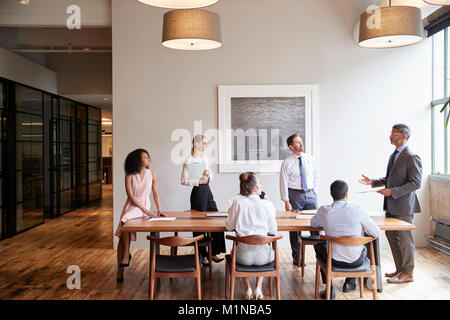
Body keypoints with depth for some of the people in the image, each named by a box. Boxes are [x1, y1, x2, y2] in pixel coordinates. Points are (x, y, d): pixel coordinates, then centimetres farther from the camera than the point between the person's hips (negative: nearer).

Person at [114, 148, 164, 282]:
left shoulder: (152, 175, 1)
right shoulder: (129, 176, -5)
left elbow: (156, 193, 7)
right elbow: (131, 196, -11)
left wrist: (159, 210, -4)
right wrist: (146, 211, -18)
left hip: (144, 206, -1)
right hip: (131, 206, 1)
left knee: (125, 219, -32)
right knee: (122, 236, -10)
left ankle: (126, 254, -19)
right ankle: (120, 269, -1)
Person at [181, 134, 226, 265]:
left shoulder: (205, 157, 12)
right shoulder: (189, 161, -11)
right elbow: (184, 180, -13)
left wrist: (208, 175, -4)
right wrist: (199, 181, -19)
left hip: (207, 191, 8)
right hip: (198, 192, -8)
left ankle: (214, 253, 12)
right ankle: (202, 255, 13)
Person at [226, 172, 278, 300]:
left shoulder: (237, 202, -6)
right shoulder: (267, 204, -7)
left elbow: (229, 226, 2)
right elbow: (273, 231, 0)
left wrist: (230, 214, 22)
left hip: (243, 256, 0)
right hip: (262, 256, 0)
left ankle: (247, 288, 28)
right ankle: (258, 288, 27)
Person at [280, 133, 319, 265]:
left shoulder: (310, 159, 5)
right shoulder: (287, 163, -5)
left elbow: (316, 176, 14)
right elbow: (283, 182, -6)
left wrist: (314, 193, 7)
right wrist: (286, 201, -10)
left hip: (310, 194, 3)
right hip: (295, 195, -3)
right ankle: (296, 258, 14)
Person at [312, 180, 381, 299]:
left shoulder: (324, 210, -11)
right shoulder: (357, 210, -15)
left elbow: (313, 224, 11)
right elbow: (377, 233, -6)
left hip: (334, 259, 0)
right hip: (356, 260, 1)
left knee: (319, 245, 33)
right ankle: (350, 282, 38)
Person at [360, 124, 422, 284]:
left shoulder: (412, 157, -14)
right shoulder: (393, 155, 14)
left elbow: (415, 183, -19)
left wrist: (392, 191, -22)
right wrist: (373, 182, 8)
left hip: (403, 206, -9)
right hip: (391, 205, 9)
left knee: (404, 238, 1)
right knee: (391, 235, 15)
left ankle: (407, 273, 15)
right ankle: (400, 269, 28)